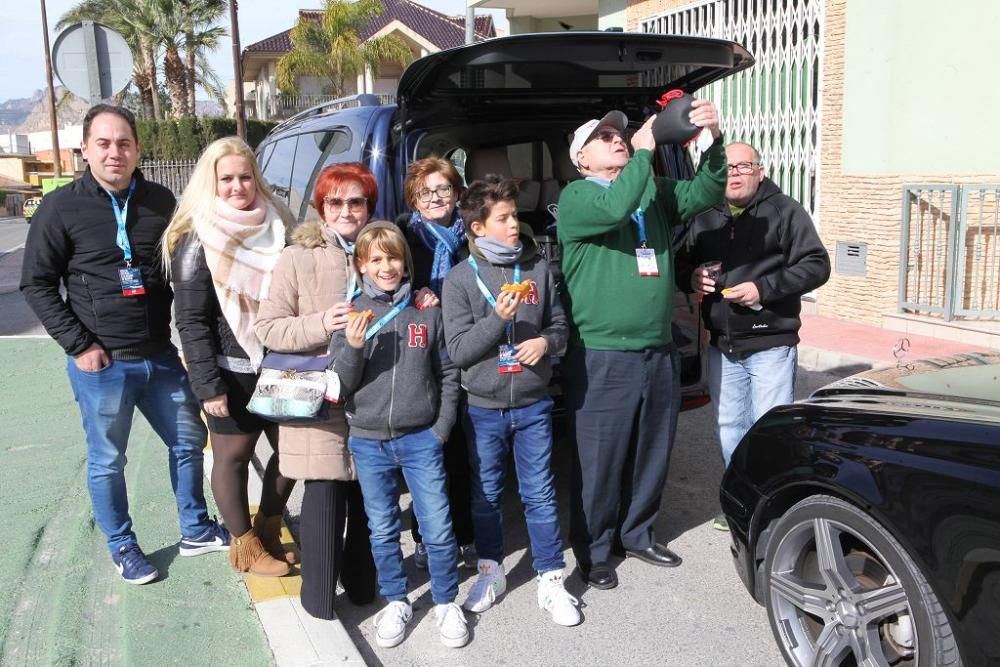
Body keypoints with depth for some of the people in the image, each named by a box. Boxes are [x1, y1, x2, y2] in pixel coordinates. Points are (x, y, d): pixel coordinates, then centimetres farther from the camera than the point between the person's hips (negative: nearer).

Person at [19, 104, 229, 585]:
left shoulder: (161, 201, 3)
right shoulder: (61, 208, -7)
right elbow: (36, 284, -4)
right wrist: (78, 345, -11)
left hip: (161, 358, 4)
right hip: (100, 365, -4)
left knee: (188, 441, 13)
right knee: (107, 461, 9)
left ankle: (196, 531, 32)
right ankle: (122, 547, 29)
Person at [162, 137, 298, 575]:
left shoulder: (276, 223, 6)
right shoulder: (198, 239, -9)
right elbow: (191, 321, -11)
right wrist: (208, 385, -16)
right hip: (233, 371, -5)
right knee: (233, 454, 7)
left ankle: (268, 531, 32)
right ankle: (245, 546, 25)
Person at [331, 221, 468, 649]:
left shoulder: (427, 311, 0)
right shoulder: (353, 314, 0)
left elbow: (448, 375, 5)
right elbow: (341, 384, -2)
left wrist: (441, 429, 0)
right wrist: (353, 348, -20)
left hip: (422, 438, -1)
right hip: (368, 442, 1)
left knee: (438, 527, 2)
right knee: (382, 530, 13)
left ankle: (446, 603, 22)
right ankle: (395, 602, 30)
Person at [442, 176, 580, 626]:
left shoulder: (538, 269, 1)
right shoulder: (460, 279, -6)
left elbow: (560, 325, 8)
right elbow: (459, 349, -10)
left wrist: (546, 342, -14)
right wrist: (499, 318, -23)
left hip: (533, 405, 1)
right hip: (484, 408, -1)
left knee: (540, 493, 7)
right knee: (486, 494, 13)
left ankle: (551, 580, 18)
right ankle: (491, 571, 31)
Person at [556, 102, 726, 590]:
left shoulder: (653, 191, 12)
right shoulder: (576, 197, -6)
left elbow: (705, 192, -1)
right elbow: (615, 207, -26)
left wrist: (715, 139, -15)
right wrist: (645, 150, -23)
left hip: (659, 352, 6)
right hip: (602, 357, -6)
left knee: (652, 453, 17)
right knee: (600, 459, 4)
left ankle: (636, 534, 36)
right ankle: (592, 549, 22)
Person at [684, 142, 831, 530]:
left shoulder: (784, 211, -4)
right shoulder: (705, 219, 12)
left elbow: (817, 265, -8)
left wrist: (764, 288, -19)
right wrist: (692, 278, -4)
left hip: (770, 344, -5)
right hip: (722, 345, 6)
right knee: (729, 429, 14)